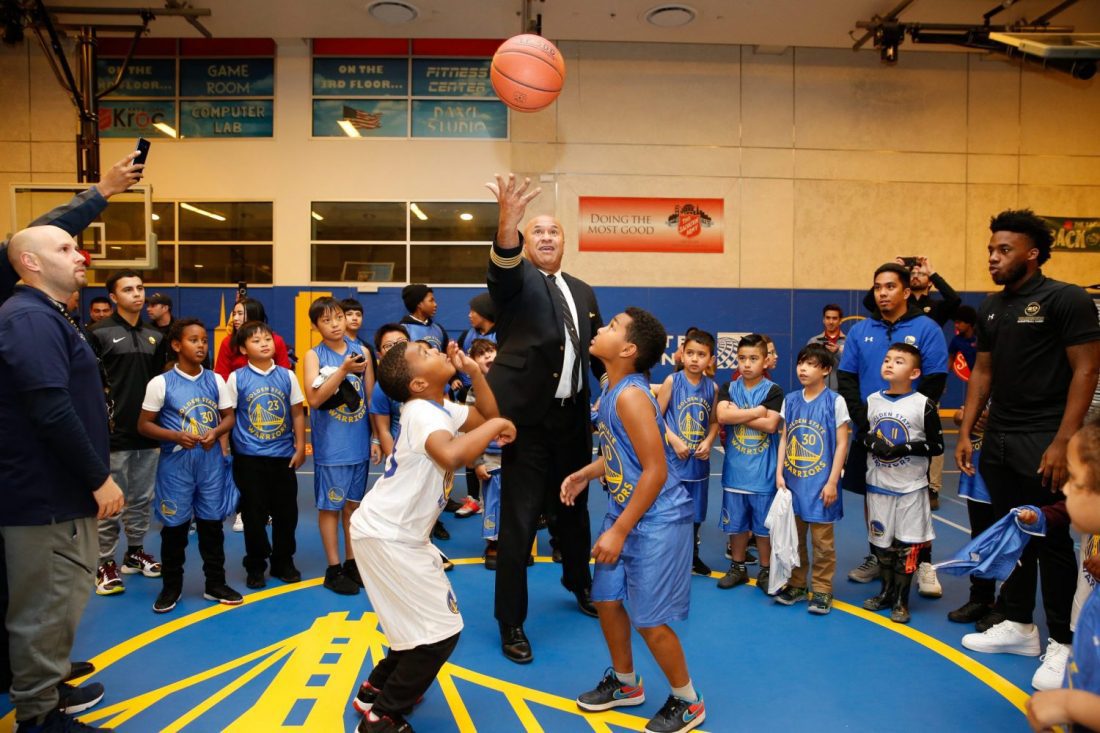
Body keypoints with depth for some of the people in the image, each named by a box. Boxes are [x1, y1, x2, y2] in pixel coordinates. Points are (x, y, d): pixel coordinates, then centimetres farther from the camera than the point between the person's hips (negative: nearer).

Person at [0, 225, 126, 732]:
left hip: (60, 488, 11)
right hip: (46, 494, -11)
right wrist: (100, 477, -20)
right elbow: (52, 412, -26)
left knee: (59, 600, 21)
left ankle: (48, 690, 36)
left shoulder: (48, 316, 16)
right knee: (46, 606, 2)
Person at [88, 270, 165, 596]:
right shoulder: (99, 333, -5)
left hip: (148, 432, 5)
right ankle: (106, 563, 13)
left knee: (142, 499, 13)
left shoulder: (155, 337, 12)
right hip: (114, 433, -5)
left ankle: (135, 553, 27)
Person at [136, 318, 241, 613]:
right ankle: (171, 587, 24)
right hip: (175, 464, -2)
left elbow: (229, 417, 9)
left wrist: (216, 432, -12)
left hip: (211, 462, 3)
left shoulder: (216, 380, 3)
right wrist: (176, 436, -18)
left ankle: (215, 584, 23)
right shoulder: (160, 383, -6)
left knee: (212, 523, 10)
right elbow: (144, 425, -3)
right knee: (174, 526, 8)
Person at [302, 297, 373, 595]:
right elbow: (314, 399, -17)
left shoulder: (360, 351, 3)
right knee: (330, 505, 5)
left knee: (353, 503, 13)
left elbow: (371, 396, 8)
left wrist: (375, 436, 8)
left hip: (358, 442, 3)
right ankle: (333, 569, 16)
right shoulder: (314, 355, -5)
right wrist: (344, 370, -24)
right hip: (330, 445, -3)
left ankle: (352, 562, 26)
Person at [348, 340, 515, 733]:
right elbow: (451, 455, -43)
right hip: (384, 536, -10)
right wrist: (497, 425, -28)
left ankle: (376, 690, 36)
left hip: (401, 534, 10)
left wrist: (473, 370, 3)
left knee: (425, 622, 21)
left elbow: (486, 417, 15)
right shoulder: (422, 412, -23)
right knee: (441, 631, -3)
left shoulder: (442, 409, 6)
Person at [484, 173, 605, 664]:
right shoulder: (517, 282, -5)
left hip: (573, 418, 6)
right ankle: (511, 622, 14)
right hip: (527, 417, -5)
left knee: (573, 508, 22)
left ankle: (579, 585, 46)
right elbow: (503, 267, -29)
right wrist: (508, 223, -49)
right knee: (519, 519, -1)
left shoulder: (583, 293, 12)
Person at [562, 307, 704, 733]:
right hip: (625, 510, 9)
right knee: (607, 599, 16)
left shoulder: (630, 395, -23)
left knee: (648, 619, 1)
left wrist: (619, 531, -20)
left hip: (657, 520, -9)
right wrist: (585, 474, 5)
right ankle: (625, 683, 39)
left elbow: (655, 470, -25)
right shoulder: (612, 390, 5)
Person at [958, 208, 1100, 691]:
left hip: (1044, 444, -6)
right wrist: (965, 432, 8)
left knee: (1051, 541, 2)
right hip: (997, 443, 6)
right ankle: (1018, 625, 27)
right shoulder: (991, 308, 11)